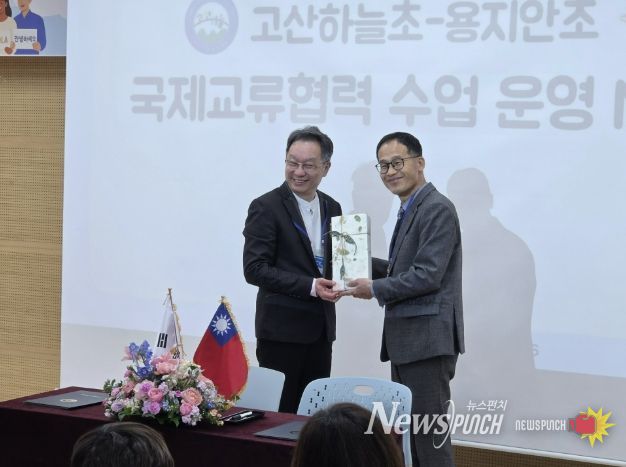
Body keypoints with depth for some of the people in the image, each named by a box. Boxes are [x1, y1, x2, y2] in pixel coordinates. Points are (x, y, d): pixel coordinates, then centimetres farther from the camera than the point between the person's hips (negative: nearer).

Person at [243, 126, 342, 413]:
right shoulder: (266, 207, -8)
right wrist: (309, 286, -20)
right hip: (282, 328, -6)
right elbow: (254, 269, -14)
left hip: (320, 329, 6)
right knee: (279, 411, -1)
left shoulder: (331, 208, 12)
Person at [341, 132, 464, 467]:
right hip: (406, 339, 10)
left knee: (429, 430, -7)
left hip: (428, 337, -10)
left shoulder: (437, 209, -13)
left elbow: (428, 275, -20)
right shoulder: (409, 211, 17)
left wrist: (375, 289, -12)